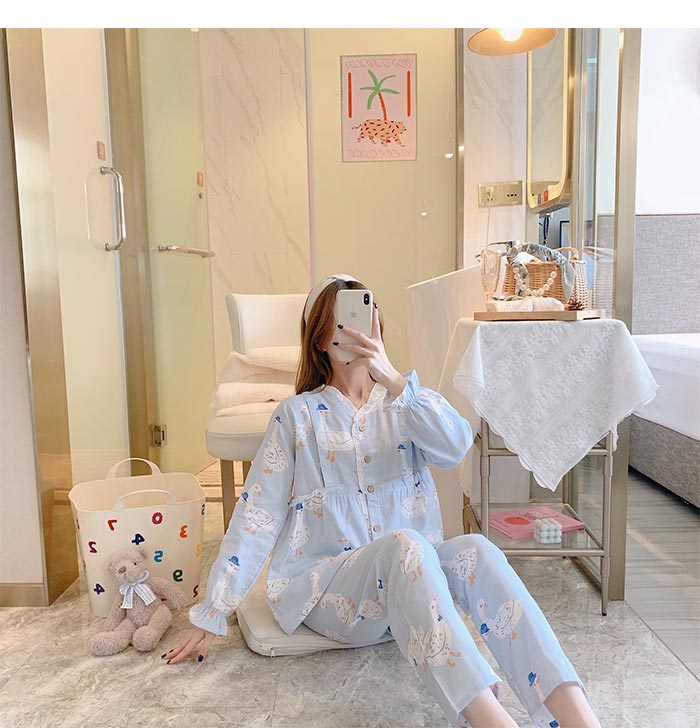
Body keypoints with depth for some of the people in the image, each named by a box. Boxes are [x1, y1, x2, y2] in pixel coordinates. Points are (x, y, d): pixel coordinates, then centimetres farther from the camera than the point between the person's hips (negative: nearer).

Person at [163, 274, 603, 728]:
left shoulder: (404, 400, 10)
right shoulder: (299, 414, 5)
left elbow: (455, 447, -12)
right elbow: (258, 514, 2)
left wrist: (393, 381, -23)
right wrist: (212, 614, 0)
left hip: (411, 573, 3)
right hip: (325, 582, -2)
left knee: (476, 550, -30)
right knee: (406, 545, -35)